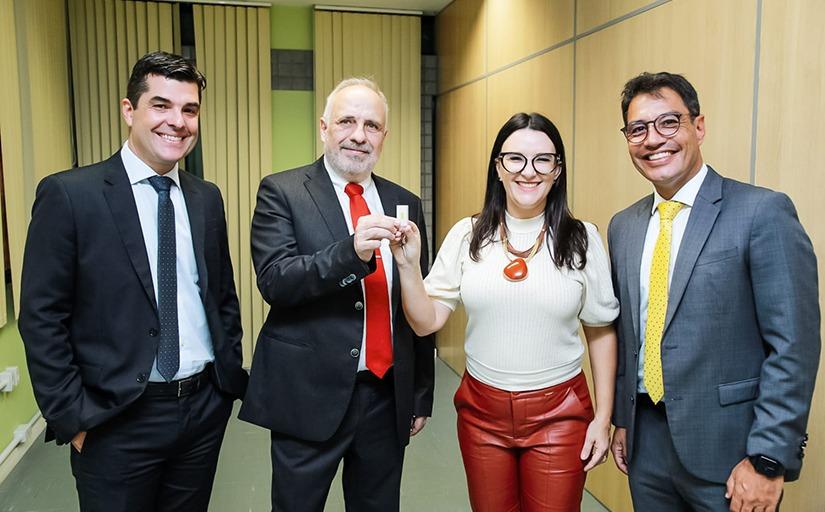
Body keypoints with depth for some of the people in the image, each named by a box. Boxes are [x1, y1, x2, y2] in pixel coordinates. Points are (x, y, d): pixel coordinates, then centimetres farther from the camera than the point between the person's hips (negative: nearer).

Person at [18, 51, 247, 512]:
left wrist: (231, 375, 7)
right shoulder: (69, 194, -10)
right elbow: (42, 318, -9)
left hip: (206, 407, 5)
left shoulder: (207, 198, 5)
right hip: (118, 420, -4)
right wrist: (72, 418, -10)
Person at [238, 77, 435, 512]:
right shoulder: (281, 192, -5)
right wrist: (352, 251, -32)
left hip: (388, 397, 4)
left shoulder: (404, 204, 6)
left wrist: (421, 394, 12)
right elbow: (274, 280, -17)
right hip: (310, 396, -3)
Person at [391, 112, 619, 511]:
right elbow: (426, 322, -4)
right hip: (481, 408, 2)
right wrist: (408, 265, -20)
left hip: (559, 413, -1)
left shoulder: (582, 239, -7)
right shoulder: (467, 236, -5)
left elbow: (601, 330, 1)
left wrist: (603, 417, 1)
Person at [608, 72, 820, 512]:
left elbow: (794, 345, -14)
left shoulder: (763, 212, -12)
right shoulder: (623, 226, 6)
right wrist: (622, 419, 13)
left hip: (727, 450, -5)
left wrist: (768, 461, -16)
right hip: (646, 442, 5)